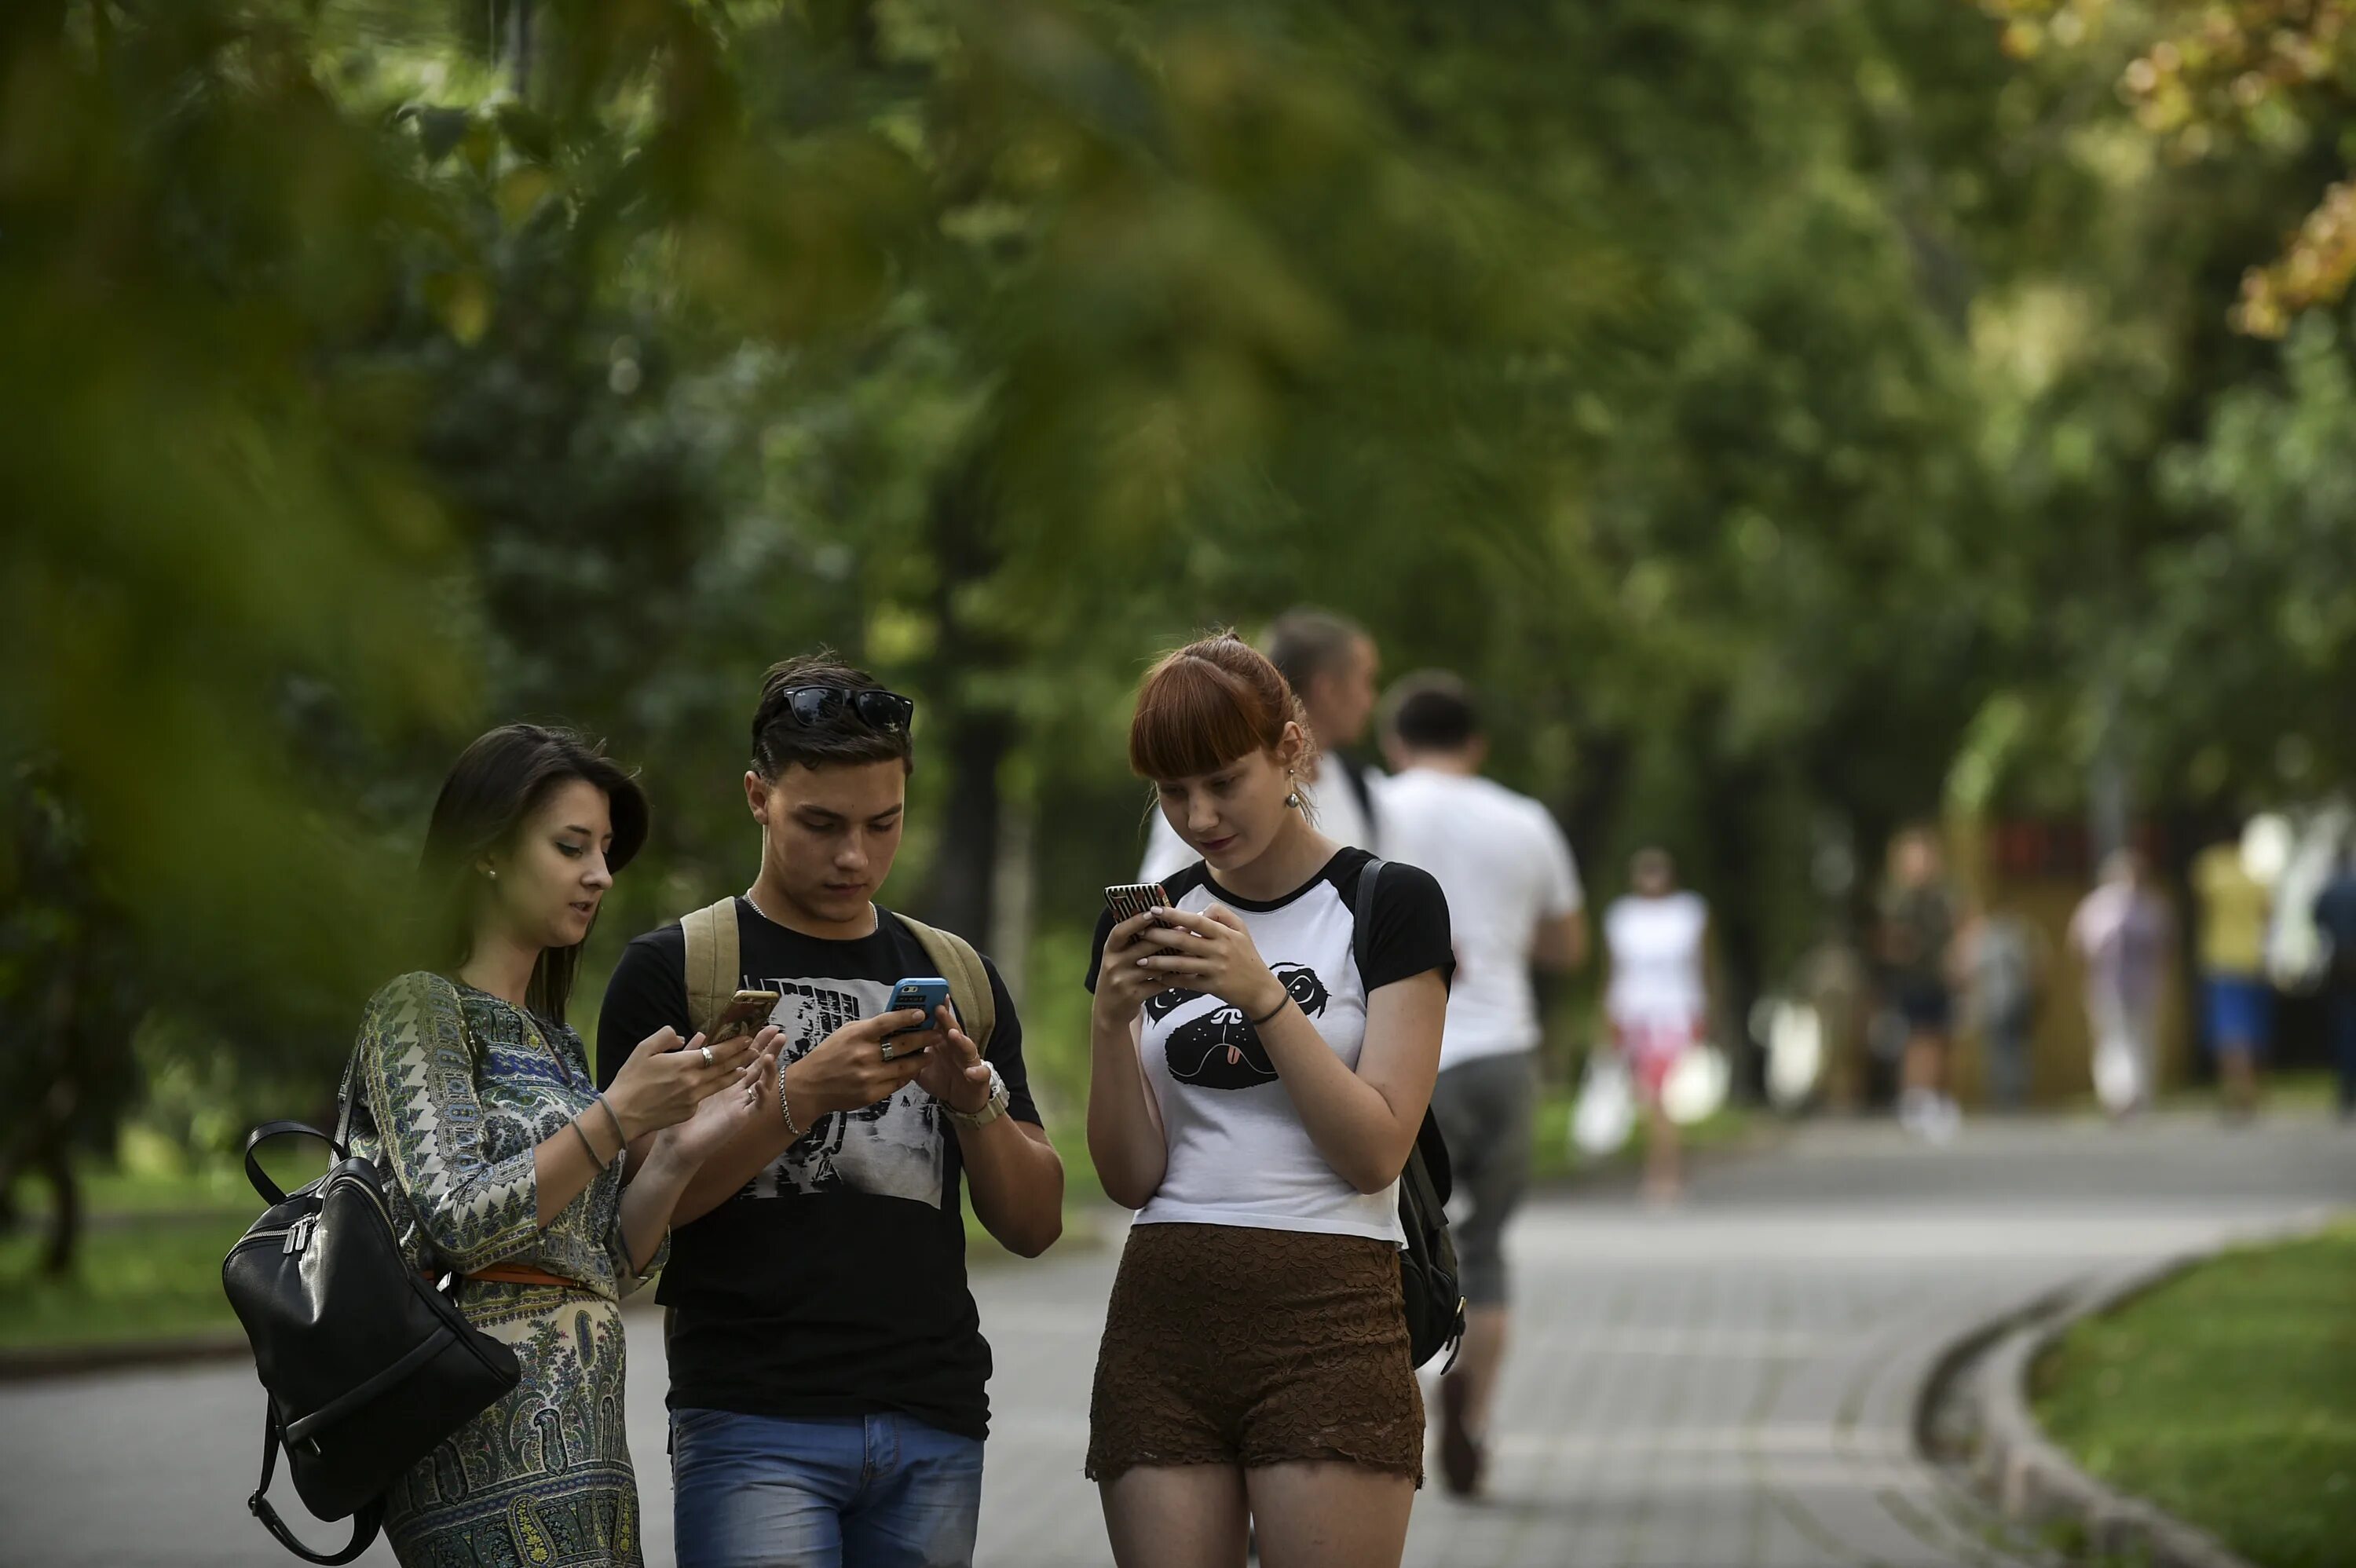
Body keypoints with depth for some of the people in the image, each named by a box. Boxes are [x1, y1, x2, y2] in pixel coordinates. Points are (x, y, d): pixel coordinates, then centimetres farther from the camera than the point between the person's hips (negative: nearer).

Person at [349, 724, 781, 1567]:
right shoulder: (421, 1009, -3)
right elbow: (458, 1224, -16)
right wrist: (619, 1115, -17)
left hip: (581, 1430, 8)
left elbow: (608, 1266, 15)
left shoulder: (553, 1041, 20)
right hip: (495, 1431, -8)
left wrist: (682, 1148, 0)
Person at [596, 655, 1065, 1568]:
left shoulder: (959, 979, 15)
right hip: (756, 1421, -4)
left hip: (935, 1425, 4)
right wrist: (801, 1097, -18)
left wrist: (976, 1102, -7)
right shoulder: (674, 971, 3)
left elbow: (1034, 1225, 12)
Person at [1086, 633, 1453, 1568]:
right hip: (1163, 1323, 4)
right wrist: (1112, 1018, -8)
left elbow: (1376, 1152, -7)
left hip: (1326, 1324, -4)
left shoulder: (1388, 904, 1)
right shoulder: (1150, 922, 12)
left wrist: (1263, 995, -16)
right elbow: (1131, 1177, 7)